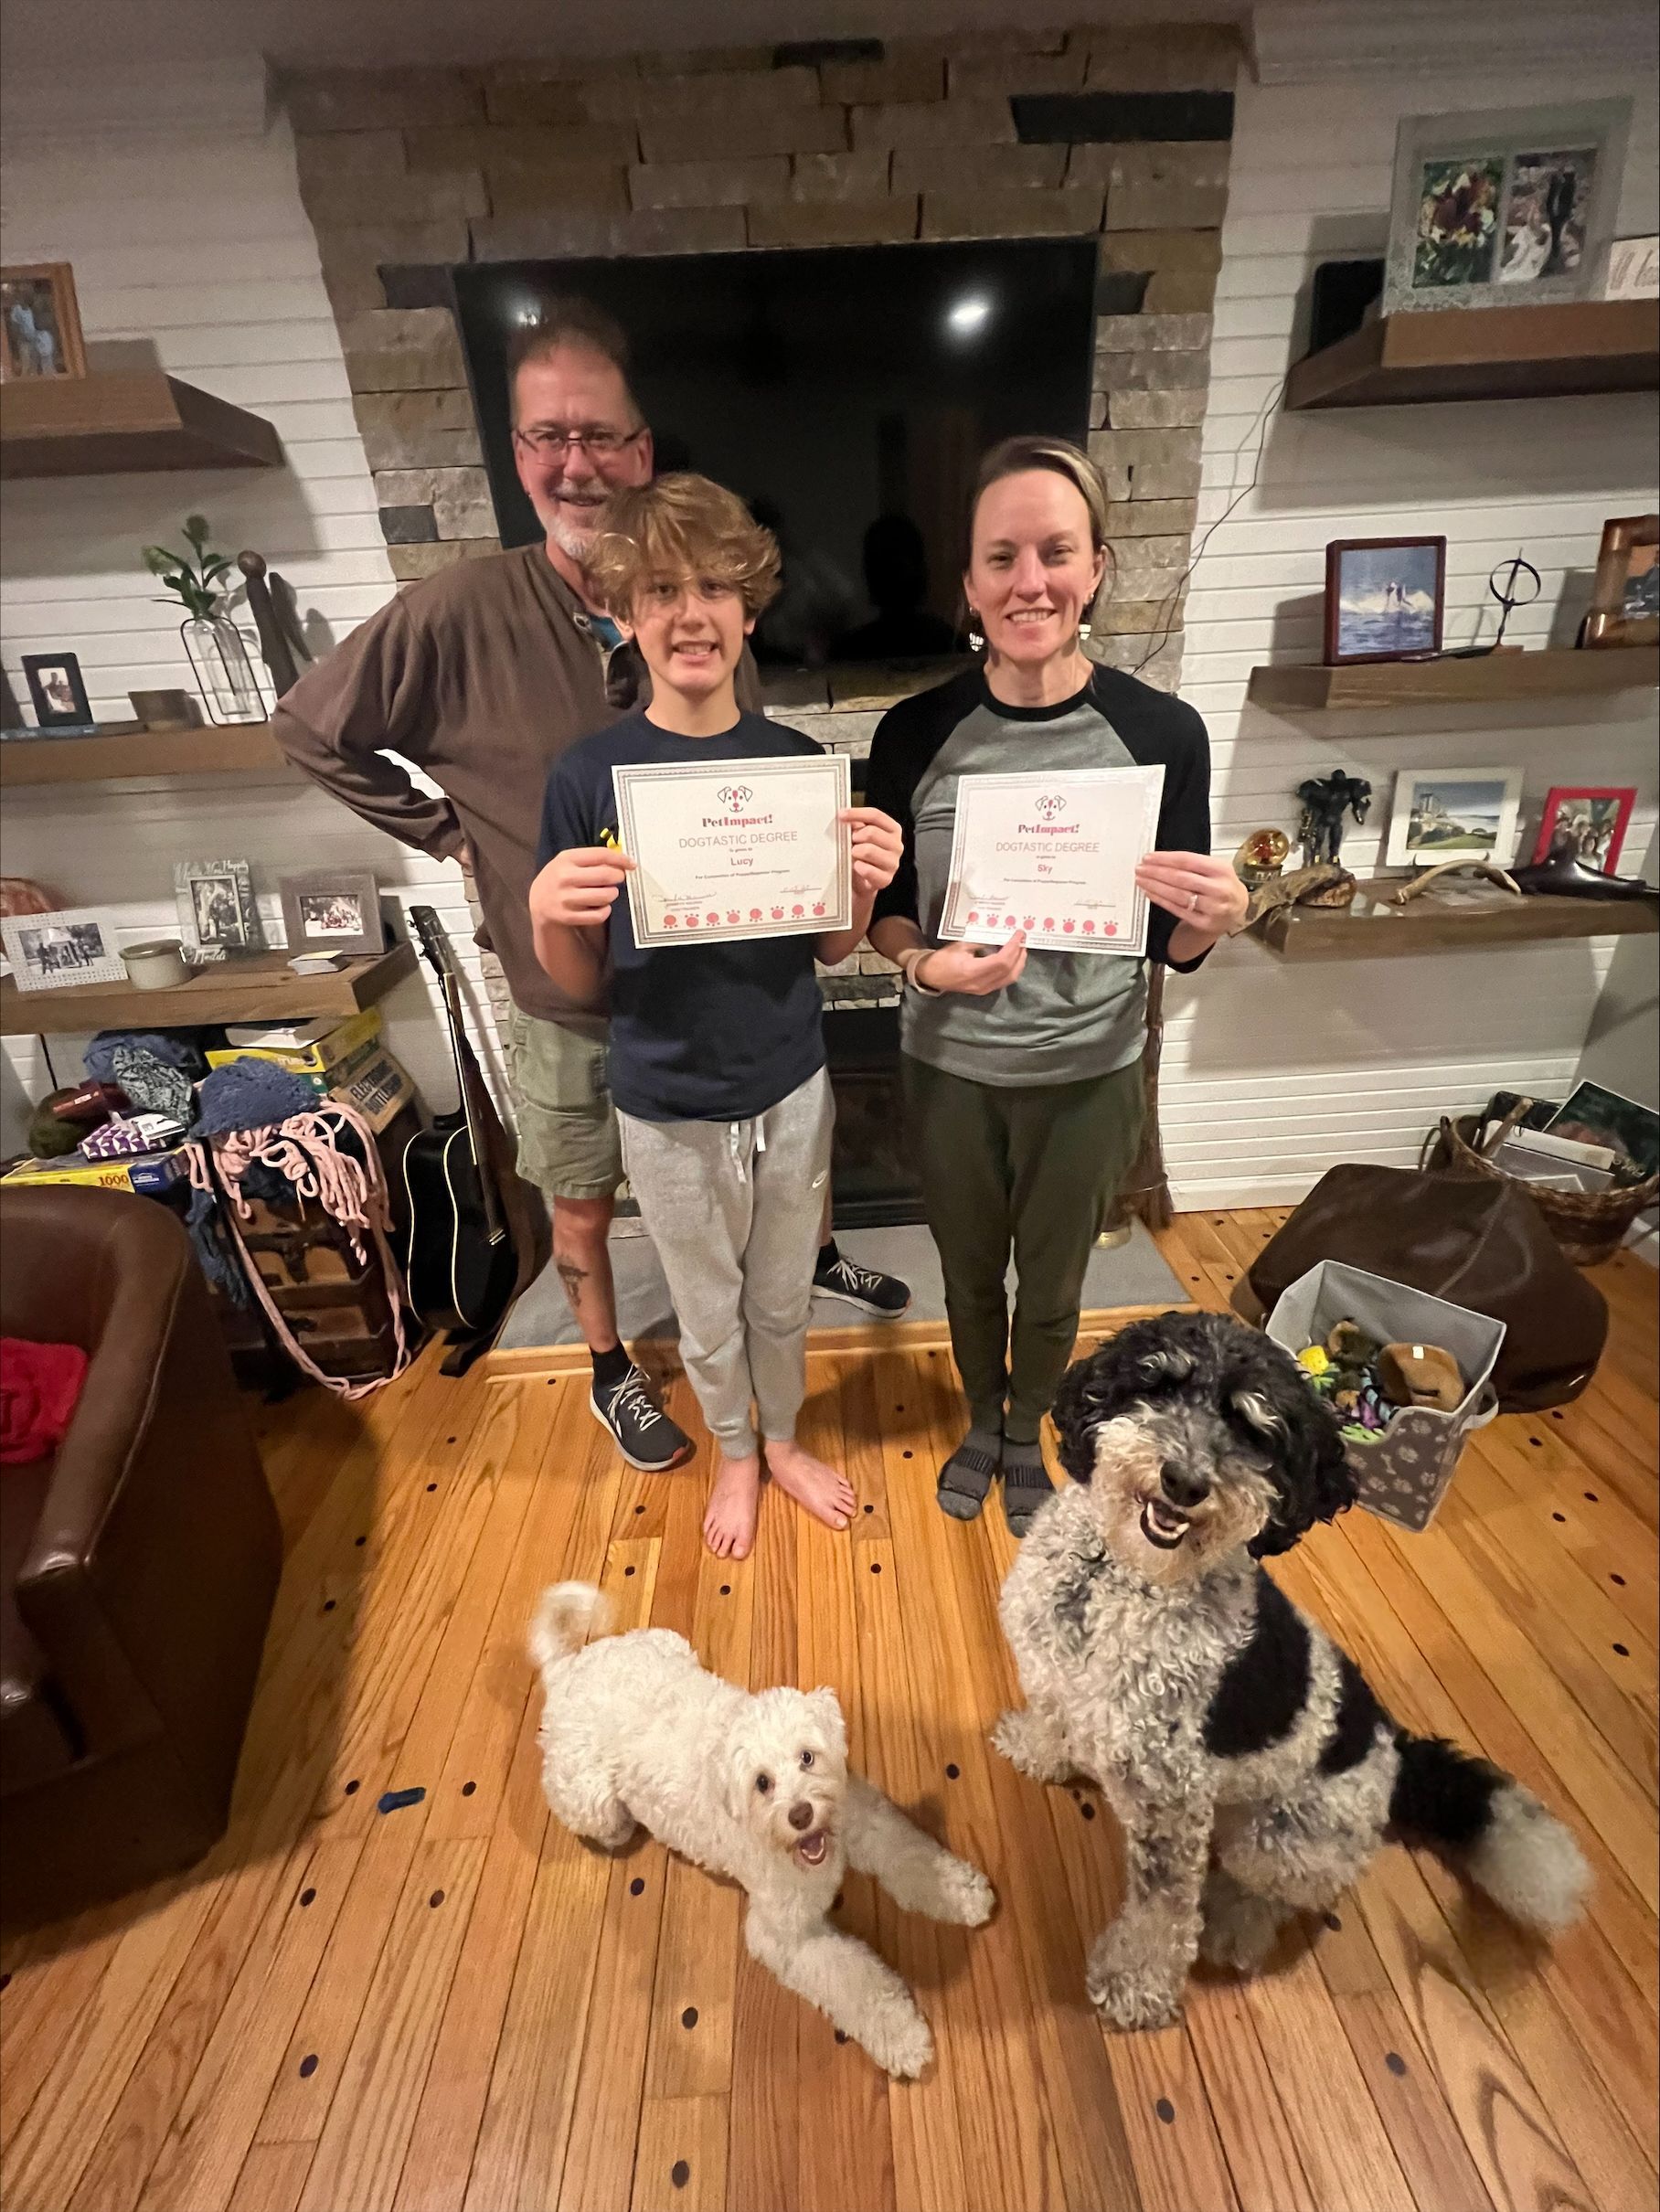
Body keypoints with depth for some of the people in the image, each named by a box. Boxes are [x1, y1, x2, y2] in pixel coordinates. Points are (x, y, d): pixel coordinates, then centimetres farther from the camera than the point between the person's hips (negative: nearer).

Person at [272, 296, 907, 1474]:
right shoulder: (461, 615, -15)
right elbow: (311, 727, -3)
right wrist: (447, 833, -7)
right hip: (568, 994, -2)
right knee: (585, 1201, 16)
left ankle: (815, 1250, 56)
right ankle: (611, 1369, 44)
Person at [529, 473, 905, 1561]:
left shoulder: (799, 761, -6)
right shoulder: (590, 774, -11)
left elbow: (832, 949, 0)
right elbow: (583, 984, -6)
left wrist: (866, 886, -20)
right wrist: (547, 916, -26)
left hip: (791, 1090, 2)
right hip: (669, 1109, -1)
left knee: (784, 1298, 22)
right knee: (708, 1312, 20)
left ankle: (784, 1439, 51)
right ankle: (735, 1455, 50)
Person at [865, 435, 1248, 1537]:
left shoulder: (1162, 732, -10)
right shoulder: (917, 732, -9)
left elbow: (1174, 946, -3)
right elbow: (885, 910, -1)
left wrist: (1214, 920, -25)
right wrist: (928, 963, -22)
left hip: (1087, 1071, 0)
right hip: (949, 1066, 1)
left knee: (1053, 1283, 20)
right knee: (970, 1272, 21)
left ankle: (1027, 1435, 51)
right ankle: (982, 1420, 52)